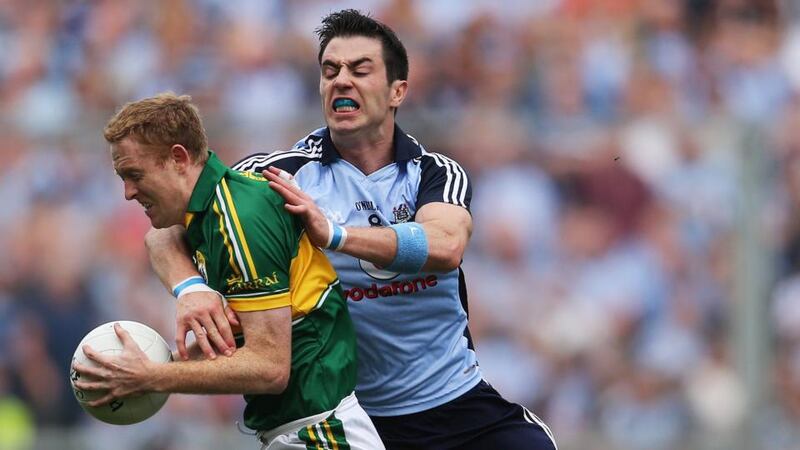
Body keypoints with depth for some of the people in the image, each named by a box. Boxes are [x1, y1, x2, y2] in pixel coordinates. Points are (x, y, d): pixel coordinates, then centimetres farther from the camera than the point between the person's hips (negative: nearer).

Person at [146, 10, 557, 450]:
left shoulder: (439, 174, -1)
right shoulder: (285, 172, -5)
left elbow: (445, 246, -24)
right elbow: (166, 228, -13)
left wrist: (331, 232, -37)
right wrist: (192, 289, -35)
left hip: (458, 400, 2)